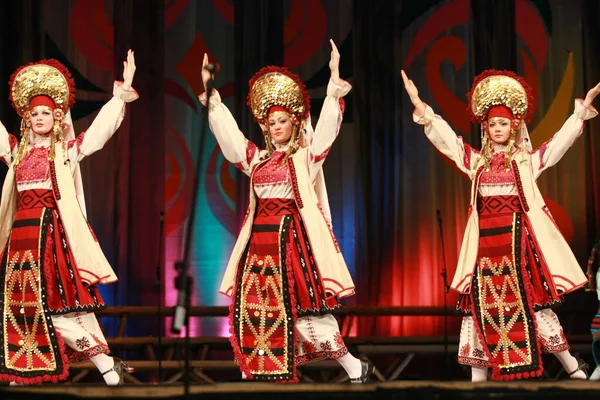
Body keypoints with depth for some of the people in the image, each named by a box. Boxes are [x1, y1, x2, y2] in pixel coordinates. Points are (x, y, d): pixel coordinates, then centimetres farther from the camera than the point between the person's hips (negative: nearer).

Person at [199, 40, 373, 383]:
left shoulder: (306, 156, 2)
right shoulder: (256, 158, 14)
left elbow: (327, 125, -8)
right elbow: (227, 130, 16)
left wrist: (335, 80, -16)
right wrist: (209, 89, 13)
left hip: (292, 238, -5)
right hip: (260, 240, 5)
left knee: (303, 307, -8)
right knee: (255, 307, 3)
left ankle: (354, 367, 0)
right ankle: (260, 372, 10)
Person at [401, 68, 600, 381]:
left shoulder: (527, 160, 6)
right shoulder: (475, 160, 11)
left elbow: (561, 141, -1)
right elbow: (444, 137, 7)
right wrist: (419, 106, -2)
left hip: (517, 239, -3)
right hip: (485, 242, 3)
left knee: (531, 301, -4)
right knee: (482, 305, 2)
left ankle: (573, 368, 7)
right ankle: (478, 378, 8)